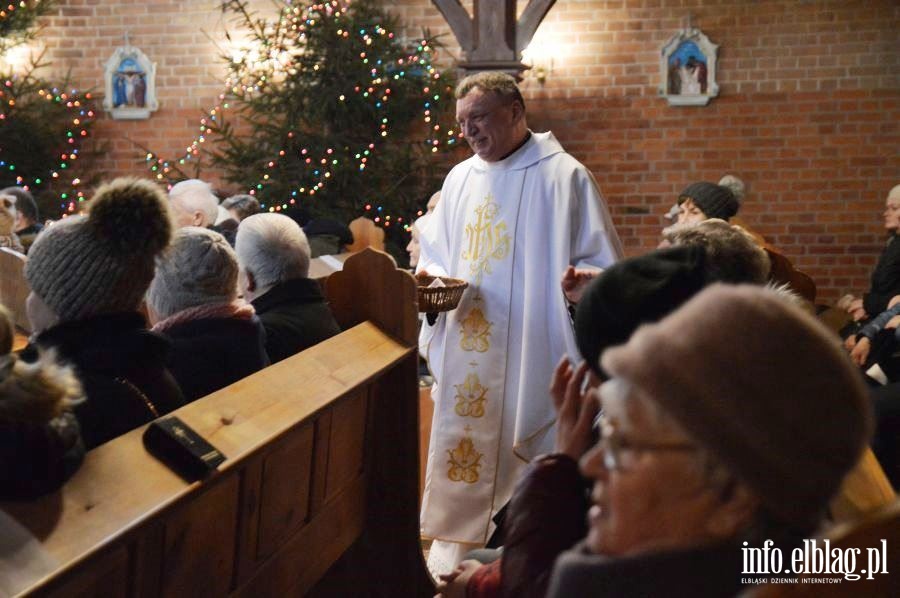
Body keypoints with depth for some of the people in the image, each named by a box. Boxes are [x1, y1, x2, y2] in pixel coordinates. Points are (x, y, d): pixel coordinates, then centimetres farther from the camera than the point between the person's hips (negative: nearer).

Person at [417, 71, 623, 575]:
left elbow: (603, 266, -5)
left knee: (528, 472, -2)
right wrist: (432, 279, -2)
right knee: (461, 460, 7)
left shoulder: (564, 176, -5)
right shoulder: (459, 179, 13)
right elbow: (435, 256, 21)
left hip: (531, 359, -5)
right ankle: (451, 563, 17)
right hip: (465, 358, 5)